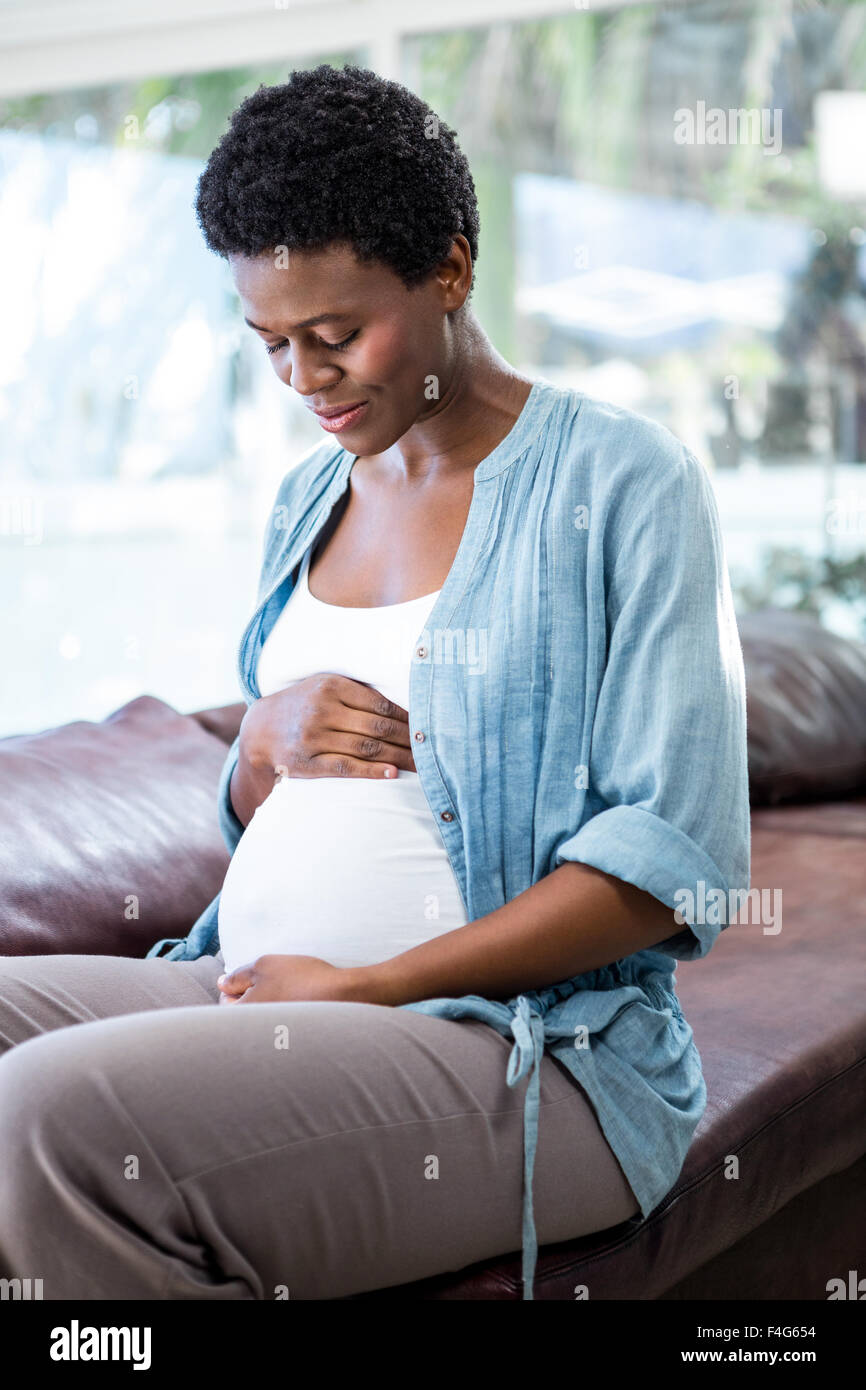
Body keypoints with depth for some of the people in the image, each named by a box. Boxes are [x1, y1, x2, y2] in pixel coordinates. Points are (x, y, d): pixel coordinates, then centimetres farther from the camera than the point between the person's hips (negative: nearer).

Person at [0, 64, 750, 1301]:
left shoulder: (624, 482, -6)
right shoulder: (309, 495, 16)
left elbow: (679, 854, -14)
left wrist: (366, 989, -16)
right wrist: (265, 744, -2)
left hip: (526, 1047, -7)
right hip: (255, 990, 7)